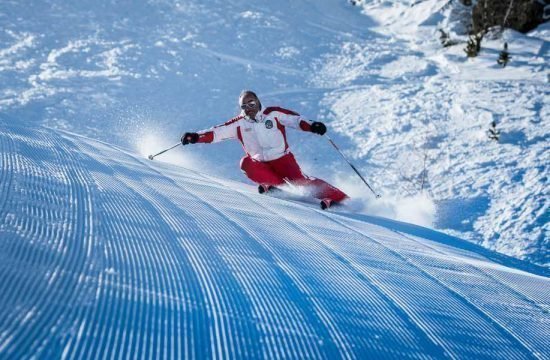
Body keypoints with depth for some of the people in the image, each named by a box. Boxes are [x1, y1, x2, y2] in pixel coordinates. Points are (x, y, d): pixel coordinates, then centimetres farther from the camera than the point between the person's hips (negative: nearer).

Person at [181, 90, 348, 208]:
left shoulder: (273, 113, -5)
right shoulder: (239, 123, -1)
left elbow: (295, 119, -8)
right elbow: (217, 132, -7)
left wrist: (312, 126, -27)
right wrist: (196, 137, -21)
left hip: (283, 159, -3)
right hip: (261, 163, 3)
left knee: (298, 180, -22)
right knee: (246, 164, -26)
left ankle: (337, 197, -19)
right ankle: (276, 184, -21)